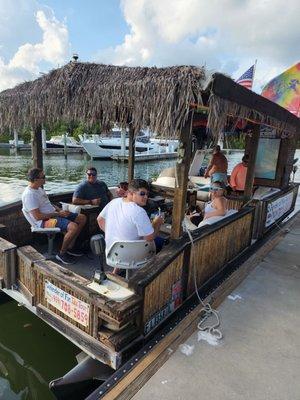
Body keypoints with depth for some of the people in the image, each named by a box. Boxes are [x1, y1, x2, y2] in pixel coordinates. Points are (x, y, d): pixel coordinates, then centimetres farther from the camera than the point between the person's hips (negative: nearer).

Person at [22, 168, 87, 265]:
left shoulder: (39, 188, 13)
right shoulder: (29, 194, -18)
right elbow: (38, 216, -23)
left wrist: (60, 210, 7)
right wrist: (58, 214, -17)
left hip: (53, 214, 10)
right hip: (44, 221, -10)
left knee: (82, 218, 5)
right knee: (73, 227, -31)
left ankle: (70, 247, 11)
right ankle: (62, 254, -9)